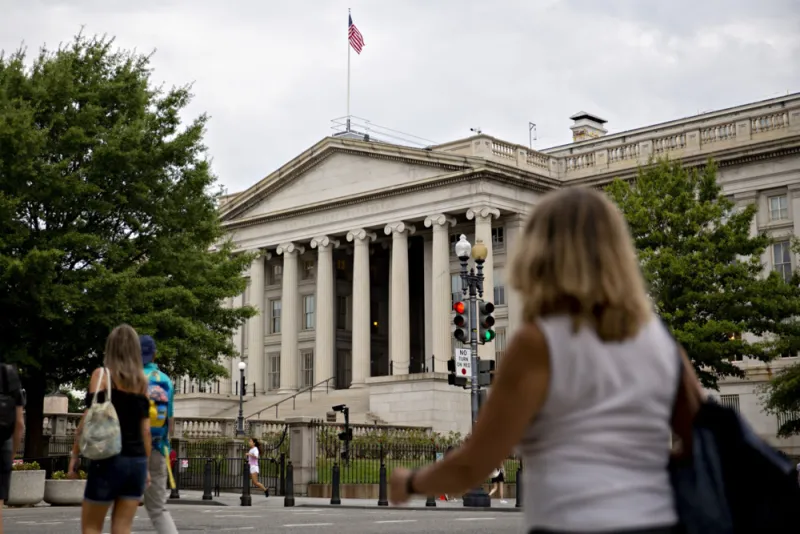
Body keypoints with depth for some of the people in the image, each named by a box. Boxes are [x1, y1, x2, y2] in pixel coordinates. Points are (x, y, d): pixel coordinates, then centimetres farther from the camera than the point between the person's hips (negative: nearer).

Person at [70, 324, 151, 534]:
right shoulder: (142, 381, 11)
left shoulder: (101, 374, -2)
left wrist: (75, 454, 0)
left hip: (109, 459, -4)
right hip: (137, 461, 4)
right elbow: (145, 429, 11)